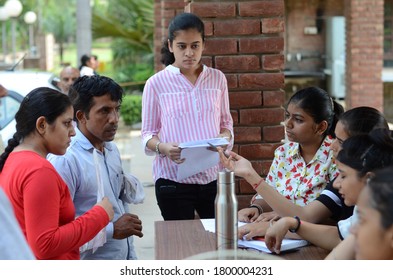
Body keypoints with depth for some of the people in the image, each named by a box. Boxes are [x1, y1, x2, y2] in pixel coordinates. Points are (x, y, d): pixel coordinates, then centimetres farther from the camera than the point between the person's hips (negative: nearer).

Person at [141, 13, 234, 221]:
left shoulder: (218, 78, 6)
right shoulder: (156, 83, -2)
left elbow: (226, 121, 14)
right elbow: (148, 134, 1)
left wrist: (225, 137, -8)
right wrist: (163, 147, -20)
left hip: (214, 176, 3)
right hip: (174, 179, -2)